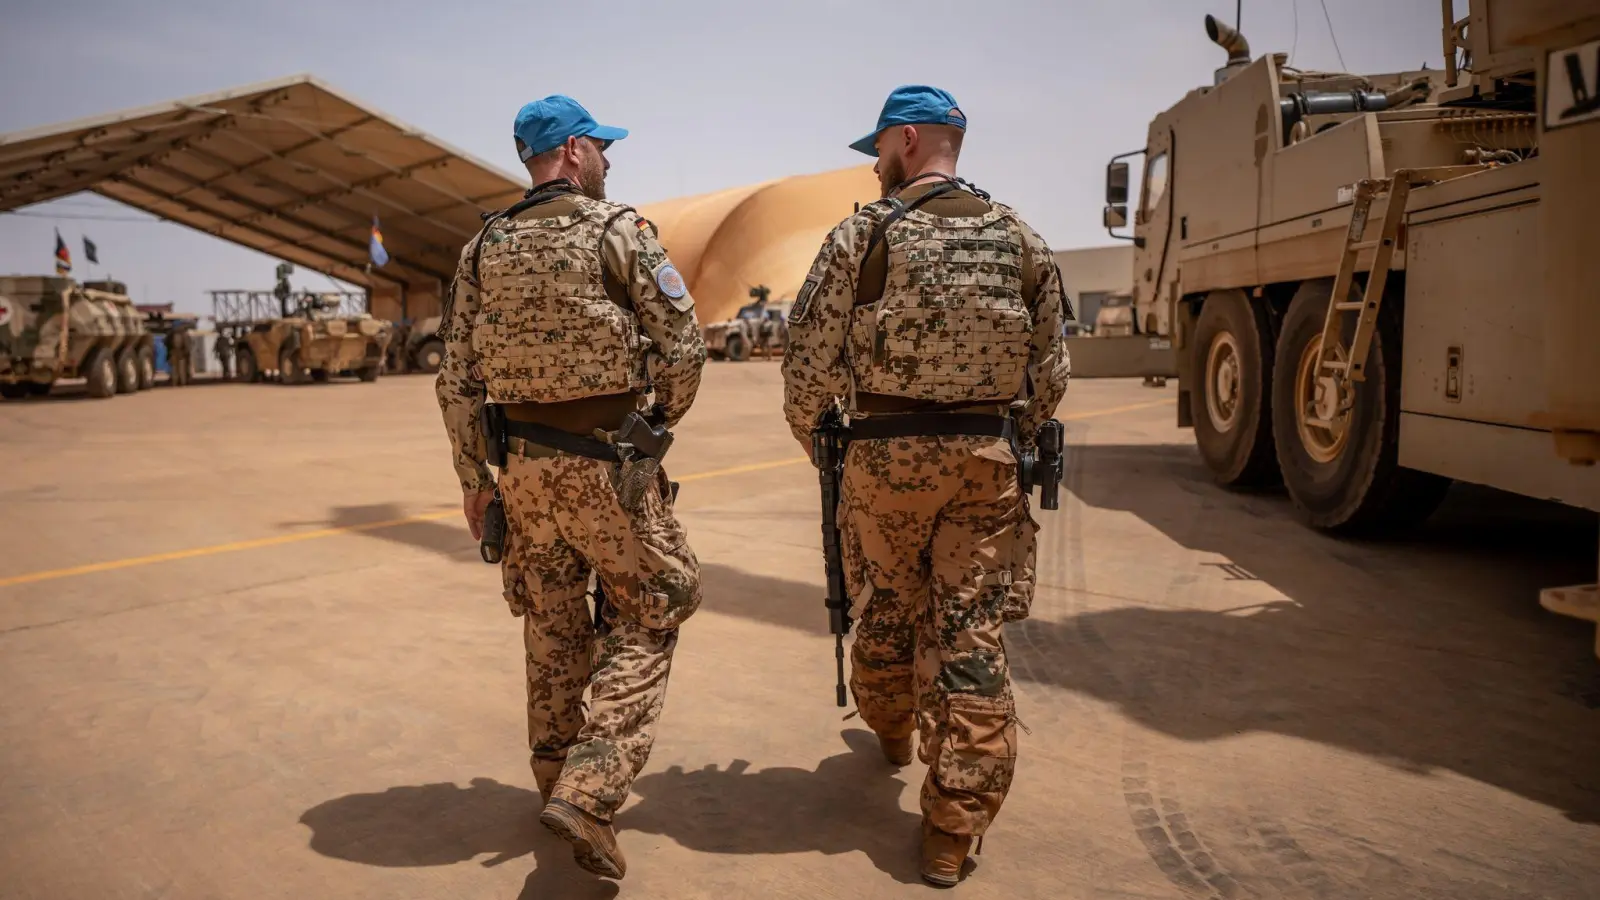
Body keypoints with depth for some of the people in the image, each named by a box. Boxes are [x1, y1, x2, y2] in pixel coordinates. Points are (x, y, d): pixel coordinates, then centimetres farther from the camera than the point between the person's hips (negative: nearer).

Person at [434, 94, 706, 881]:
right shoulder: (617, 229, -7)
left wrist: (473, 479, 13)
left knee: (553, 627, 18)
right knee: (648, 617, 7)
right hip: (607, 463, -5)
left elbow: (457, 380, 6)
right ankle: (588, 793, -4)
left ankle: (556, 780, 31)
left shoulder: (483, 249, 7)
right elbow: (683, 345, -9)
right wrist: (663, 418, 9)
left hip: (522, 464, 5)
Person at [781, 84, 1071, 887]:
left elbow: (810, 359, -6)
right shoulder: (1020, 241, 4)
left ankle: (891, 729, 46)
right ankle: (952, 830, 7)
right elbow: (1050, 370, 6)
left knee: (889, 608, 21)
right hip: (987, 458, 2)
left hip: (885, 454, -1)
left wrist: (810, 436, 12)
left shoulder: (862, 235, -5)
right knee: (972, 635, 4)